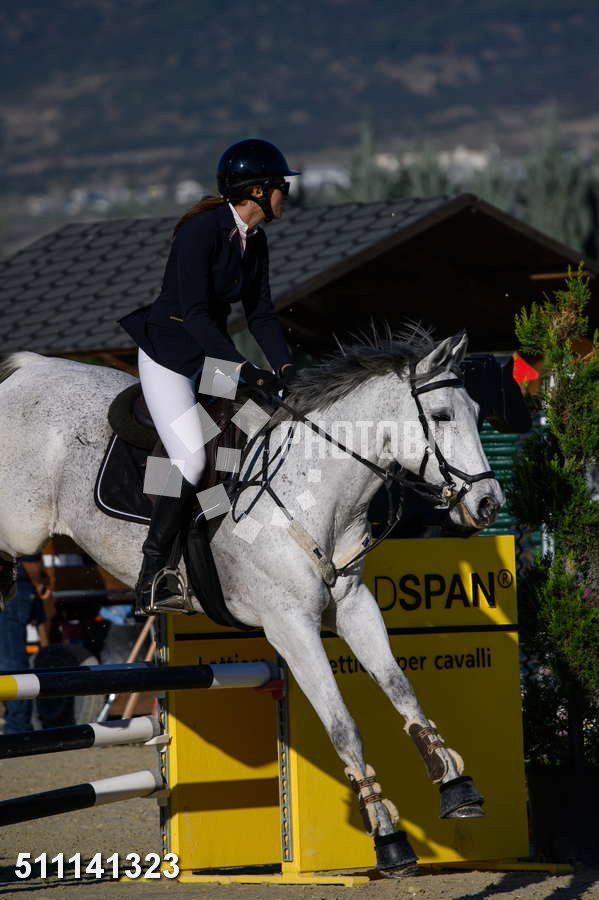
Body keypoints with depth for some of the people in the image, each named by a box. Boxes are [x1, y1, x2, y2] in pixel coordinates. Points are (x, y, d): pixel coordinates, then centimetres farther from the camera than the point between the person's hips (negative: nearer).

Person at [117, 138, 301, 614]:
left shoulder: (255, 241, 4)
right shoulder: (201, 230, -22)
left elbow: (261, 313, 7)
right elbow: (194, 312, -27)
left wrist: (284, 366, -8)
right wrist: (242, 366, -33)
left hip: (211, 354, 9)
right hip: (168, 354, -9)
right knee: (192, 459, -21)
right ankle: (150, 582, -15)